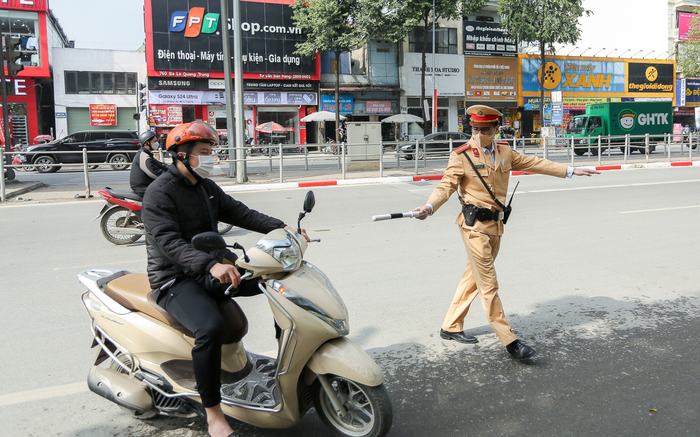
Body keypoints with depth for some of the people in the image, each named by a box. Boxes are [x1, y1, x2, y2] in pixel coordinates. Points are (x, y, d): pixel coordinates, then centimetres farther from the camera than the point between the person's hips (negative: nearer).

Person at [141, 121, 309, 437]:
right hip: (175, 278, -8)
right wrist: (211, 265, -43)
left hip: (210, 268, 9)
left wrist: (282, 228, -8)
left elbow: (240, 213, 8)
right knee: (210, 327, -36)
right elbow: (168, 241, -28)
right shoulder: (159, 193, -15)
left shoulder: (207, 187, 12)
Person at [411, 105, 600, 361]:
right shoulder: (461, 156, -8)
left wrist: (570, 171, 22)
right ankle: (509, 341, 1)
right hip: (475, 225, -6)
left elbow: (534, 164, 18)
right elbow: (446, 186, -14)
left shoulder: (505, 152, 10)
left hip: (495, 224, 7)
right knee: (488, 284, -4)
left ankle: (451, 328, 26)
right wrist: (429, 207, -33)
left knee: (473, 278, 13)